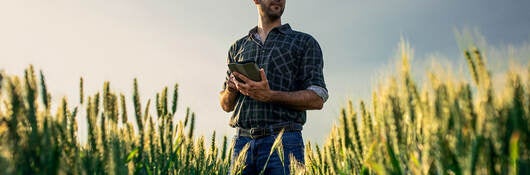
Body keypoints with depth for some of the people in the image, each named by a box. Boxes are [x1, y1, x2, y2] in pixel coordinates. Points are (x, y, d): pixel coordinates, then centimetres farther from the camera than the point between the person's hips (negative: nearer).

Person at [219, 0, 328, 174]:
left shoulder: (305, 42, 8)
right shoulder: (237, 48, 20)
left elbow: (317, 99, -3)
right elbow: (226, 106, 22)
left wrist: (270, 96, -16)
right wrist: (231, 89, -2)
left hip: (283, 140, -3)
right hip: (242, 140, 3)